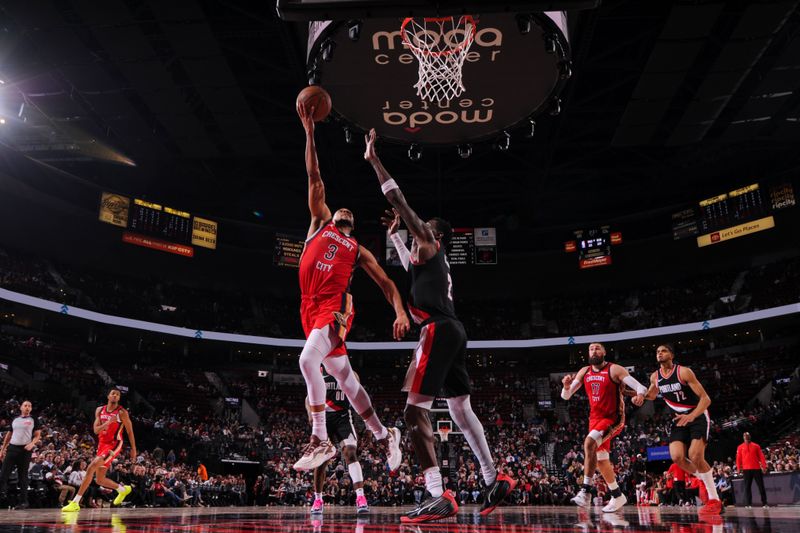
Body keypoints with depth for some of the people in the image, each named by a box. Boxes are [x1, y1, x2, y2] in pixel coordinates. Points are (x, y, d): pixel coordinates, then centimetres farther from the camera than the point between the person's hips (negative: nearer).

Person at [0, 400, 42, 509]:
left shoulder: (34, 420, 4)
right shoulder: (14, 420, 14)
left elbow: (38, 436, 0)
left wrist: (32, 444, -19)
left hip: (25, 449, -4)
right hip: (12, 448, 4)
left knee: (23, 476, 0)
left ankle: (23, 501, 4)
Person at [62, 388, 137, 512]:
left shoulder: (122, 412, -9)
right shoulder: (100, 410, 5)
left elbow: (130, 431, -3)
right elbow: (96, 430, -1)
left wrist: (133, 449, -1)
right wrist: (107, 423, -20)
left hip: (114, 445, -7)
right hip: (102, 444, 7)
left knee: (91, 468, -23)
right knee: (100, 480, 12)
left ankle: (75, 502, -20)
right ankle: (123, 489, 37)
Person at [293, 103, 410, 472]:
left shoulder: (358, 251, 17)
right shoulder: (319, 224, 21)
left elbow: (386, 283, 12)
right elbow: (315, 179, 16)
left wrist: (401, 312, -7)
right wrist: (309, 131, 13)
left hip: (335, 308, -3)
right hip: (311, 308, 3)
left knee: (308, 361, -27)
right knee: (344, 377, 8)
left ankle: (321, 441, -17)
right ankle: (384, 435, 23)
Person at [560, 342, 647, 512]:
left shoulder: (614, 370, -11)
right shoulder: (584, 372, 6)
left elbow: (640, 387, -15)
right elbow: (566, 396, 7)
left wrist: (640, 394, -38)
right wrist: (566, 386, -16)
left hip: (613, 419, -7)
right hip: (595, 419, 7)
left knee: (589, 442, -29)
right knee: (601, 459, 10)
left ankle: (586, 491, -24)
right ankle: (617, 496, 29)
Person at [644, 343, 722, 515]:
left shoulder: (684, 372, -20)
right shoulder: (655, 377, -2)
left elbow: (705, 398, -22)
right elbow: (651, 395, 21)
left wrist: (691, 416, -37)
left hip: (698, 416, -5)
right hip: (680, 418, 6)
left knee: (695, 456, -22)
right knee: (676, 457, -12)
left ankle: (714, 499, -8)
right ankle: (706, 481, 15)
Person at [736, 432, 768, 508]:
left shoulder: (756, 446, 9)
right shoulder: (740, 447, 8)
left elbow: (761, 456, 4)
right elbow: (738, 458, 5)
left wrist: (764, 466, -6)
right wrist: (739, 468, -4)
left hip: (757, 468, 0)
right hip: (746, 469, 0)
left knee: (761, 486, 3)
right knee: (747, 487, 0)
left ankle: (764, 503, 10)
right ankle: (748, 503, 2)